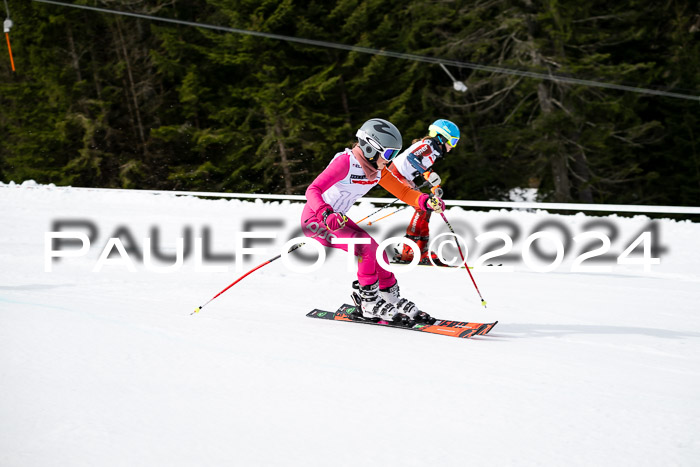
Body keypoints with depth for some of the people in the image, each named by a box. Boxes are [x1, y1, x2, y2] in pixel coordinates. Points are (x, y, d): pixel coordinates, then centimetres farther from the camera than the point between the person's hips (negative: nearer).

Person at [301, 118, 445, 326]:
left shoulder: (377, 170, 0)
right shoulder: (345, 162, -25)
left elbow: (402, 191, 5)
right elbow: (313, 190, -31)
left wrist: (427, 201, -14)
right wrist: (327, 214, -49)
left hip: (337, 219, 8)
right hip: (315, 219, -8)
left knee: (375, 250, -1)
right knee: (366, 247, -22)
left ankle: (391, 299, 15)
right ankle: (369, 304, -10)